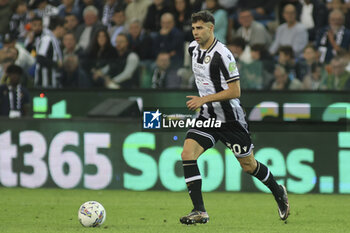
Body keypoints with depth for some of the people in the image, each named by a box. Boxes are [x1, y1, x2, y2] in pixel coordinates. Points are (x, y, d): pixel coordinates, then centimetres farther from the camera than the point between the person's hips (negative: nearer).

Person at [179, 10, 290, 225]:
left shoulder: (222, 55, -21)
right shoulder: (193, 48, 3)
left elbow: (235, 91, -21)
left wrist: (204, 99, -26)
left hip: (230, 119, -6)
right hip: (207, 117, 6)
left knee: (249, 165, 7)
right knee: (187, 155, -15)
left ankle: (279, 192, 36)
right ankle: (199, 212, -14)